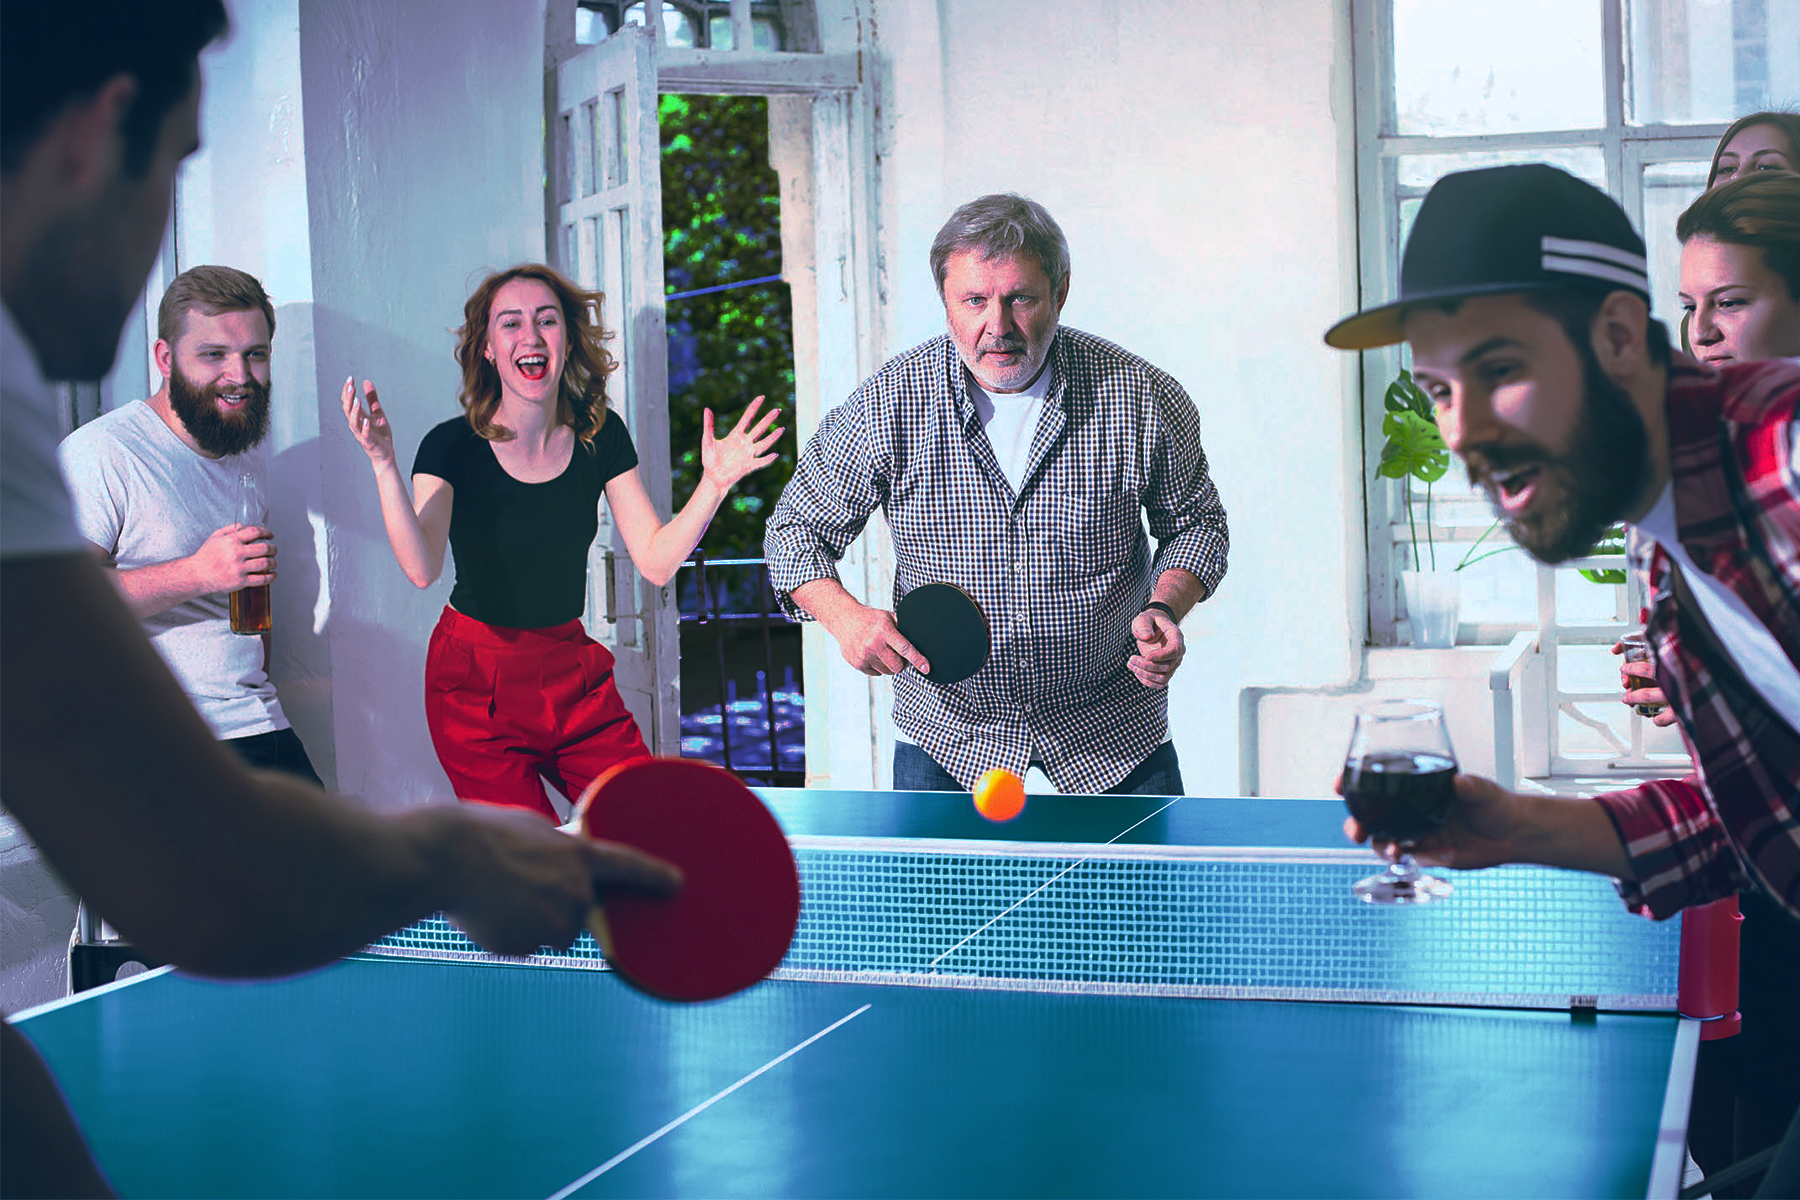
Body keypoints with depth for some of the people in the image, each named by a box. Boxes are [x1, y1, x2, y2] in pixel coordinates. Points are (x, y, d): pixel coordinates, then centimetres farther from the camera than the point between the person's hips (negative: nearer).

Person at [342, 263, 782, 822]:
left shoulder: (600, 434, -1)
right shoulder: (452, 447, -13)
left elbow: (656, 561, -3)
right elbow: (422, 568, -29)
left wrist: (715, 482, -16)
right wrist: (383, 465, -40)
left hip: (574, 674, 4)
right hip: (477, 682, -4)